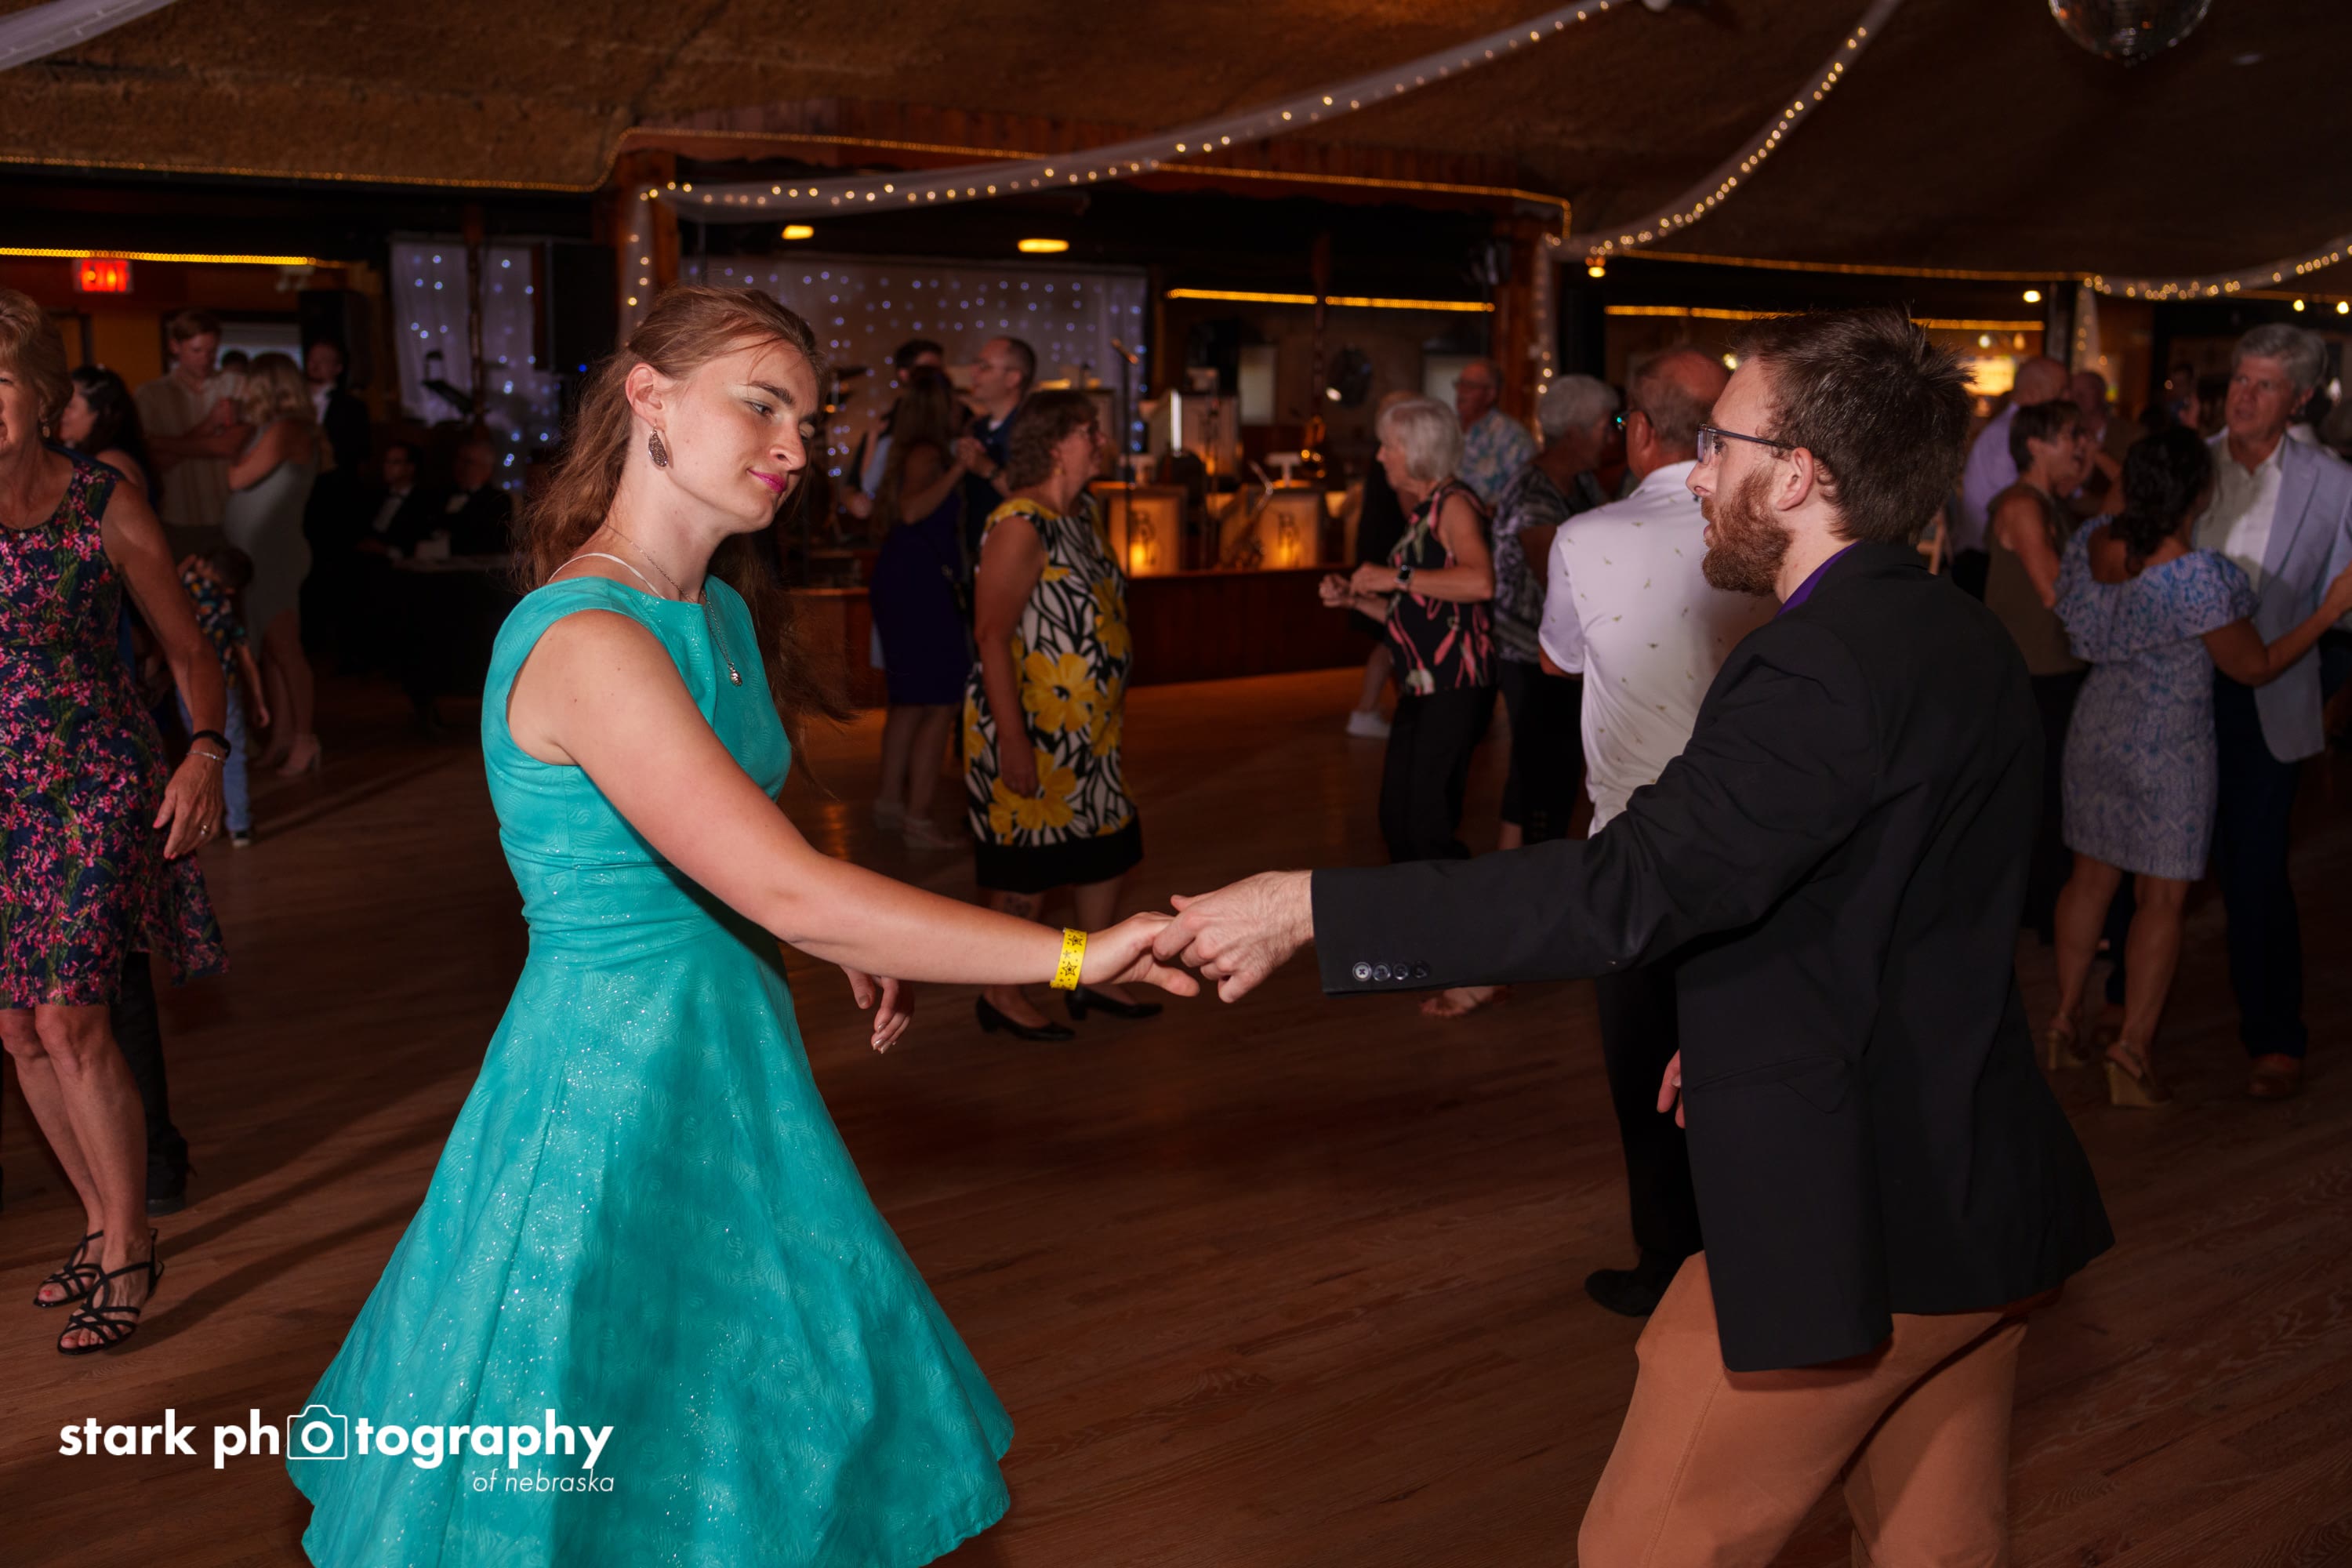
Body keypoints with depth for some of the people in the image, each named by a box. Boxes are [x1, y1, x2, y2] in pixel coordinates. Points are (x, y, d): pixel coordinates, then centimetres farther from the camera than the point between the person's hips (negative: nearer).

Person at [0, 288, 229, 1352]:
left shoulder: (103, 505, -6)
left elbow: (187, 648, 1)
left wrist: (203, 754, -11)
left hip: (95, 786, -3)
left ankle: (127, 1248, 7)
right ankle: (103, 1223, 28)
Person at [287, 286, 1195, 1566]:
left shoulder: (723, 609, 6)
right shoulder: (589, 642, -24)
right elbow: (789, 892, -32)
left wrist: (859, 950, 7)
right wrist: (1075, 955, -31)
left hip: (725, 1052, 9)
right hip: (615, 1070, -9)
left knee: (783, 1416, 22)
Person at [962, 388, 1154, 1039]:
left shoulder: (1080, 515, 11)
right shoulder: (1021, 525, -17)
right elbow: (991, 633, -21)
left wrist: (1116, 705, 18)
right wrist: (1011, 738, -25)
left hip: (1088, 728, 9)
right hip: (1031, 729, -9)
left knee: (1107, 845, 15)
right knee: (1028, 863, 1)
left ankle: (1092, 978, 30)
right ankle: (1001, 996, 17)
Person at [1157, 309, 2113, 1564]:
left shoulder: (1821, 668, -22)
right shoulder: (1959, 639, 8)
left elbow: (1620, 891, -30)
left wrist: (1310, 908, -28)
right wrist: (1751, 1027, 21)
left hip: (1849, 1220, -9)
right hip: (1988, 1210, 10)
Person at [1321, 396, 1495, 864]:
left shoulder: (1453, 504, -8)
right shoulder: (1422, 512, 20)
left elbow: (1480, 581, -28)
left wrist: (1397, 578, -21)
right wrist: (1355, 598, 12)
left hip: (1454, 689, -10)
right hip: (1419, 689, 10)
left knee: (1430, 827, -11)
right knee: (1396, 822, 12)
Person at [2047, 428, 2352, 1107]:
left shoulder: (2089, 542, -7)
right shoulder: (2196, 577, -25)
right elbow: (2255, 668, -12)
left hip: (2096, 732, 6)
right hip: (2167, 749, -6)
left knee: (2091, 876, 17)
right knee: (2162, 897, 4)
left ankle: (2065, 1018, 25)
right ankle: (2133, 1050, 4)